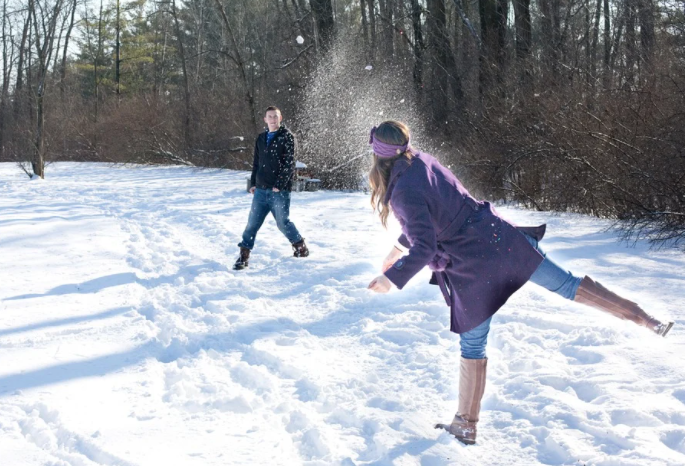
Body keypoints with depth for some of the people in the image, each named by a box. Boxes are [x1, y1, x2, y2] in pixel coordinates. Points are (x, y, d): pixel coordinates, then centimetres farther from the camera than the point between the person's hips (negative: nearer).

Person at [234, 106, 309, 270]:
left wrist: (279, 185, -16)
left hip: (280, 190, -5)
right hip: (261, 189, 5)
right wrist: (253, 183, 12)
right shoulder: (261, 139, 15)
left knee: (283, 222, -1)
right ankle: (244, 255, 5)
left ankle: (300, 247, 20)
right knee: (252, 222, 1)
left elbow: (289, 164, -10)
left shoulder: (287, 137, -3)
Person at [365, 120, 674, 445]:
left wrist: (392, 279, -16)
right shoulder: (423, 161, 5)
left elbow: (424, 248, -23)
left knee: (472, 345, 8)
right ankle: (645, 319, 17)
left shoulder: (404, 193, -20)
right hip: (498, 236, 6)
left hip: (472, 269, -6)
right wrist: (400, 247, 28)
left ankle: (466, 426, 23)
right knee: (564, 283, 14)